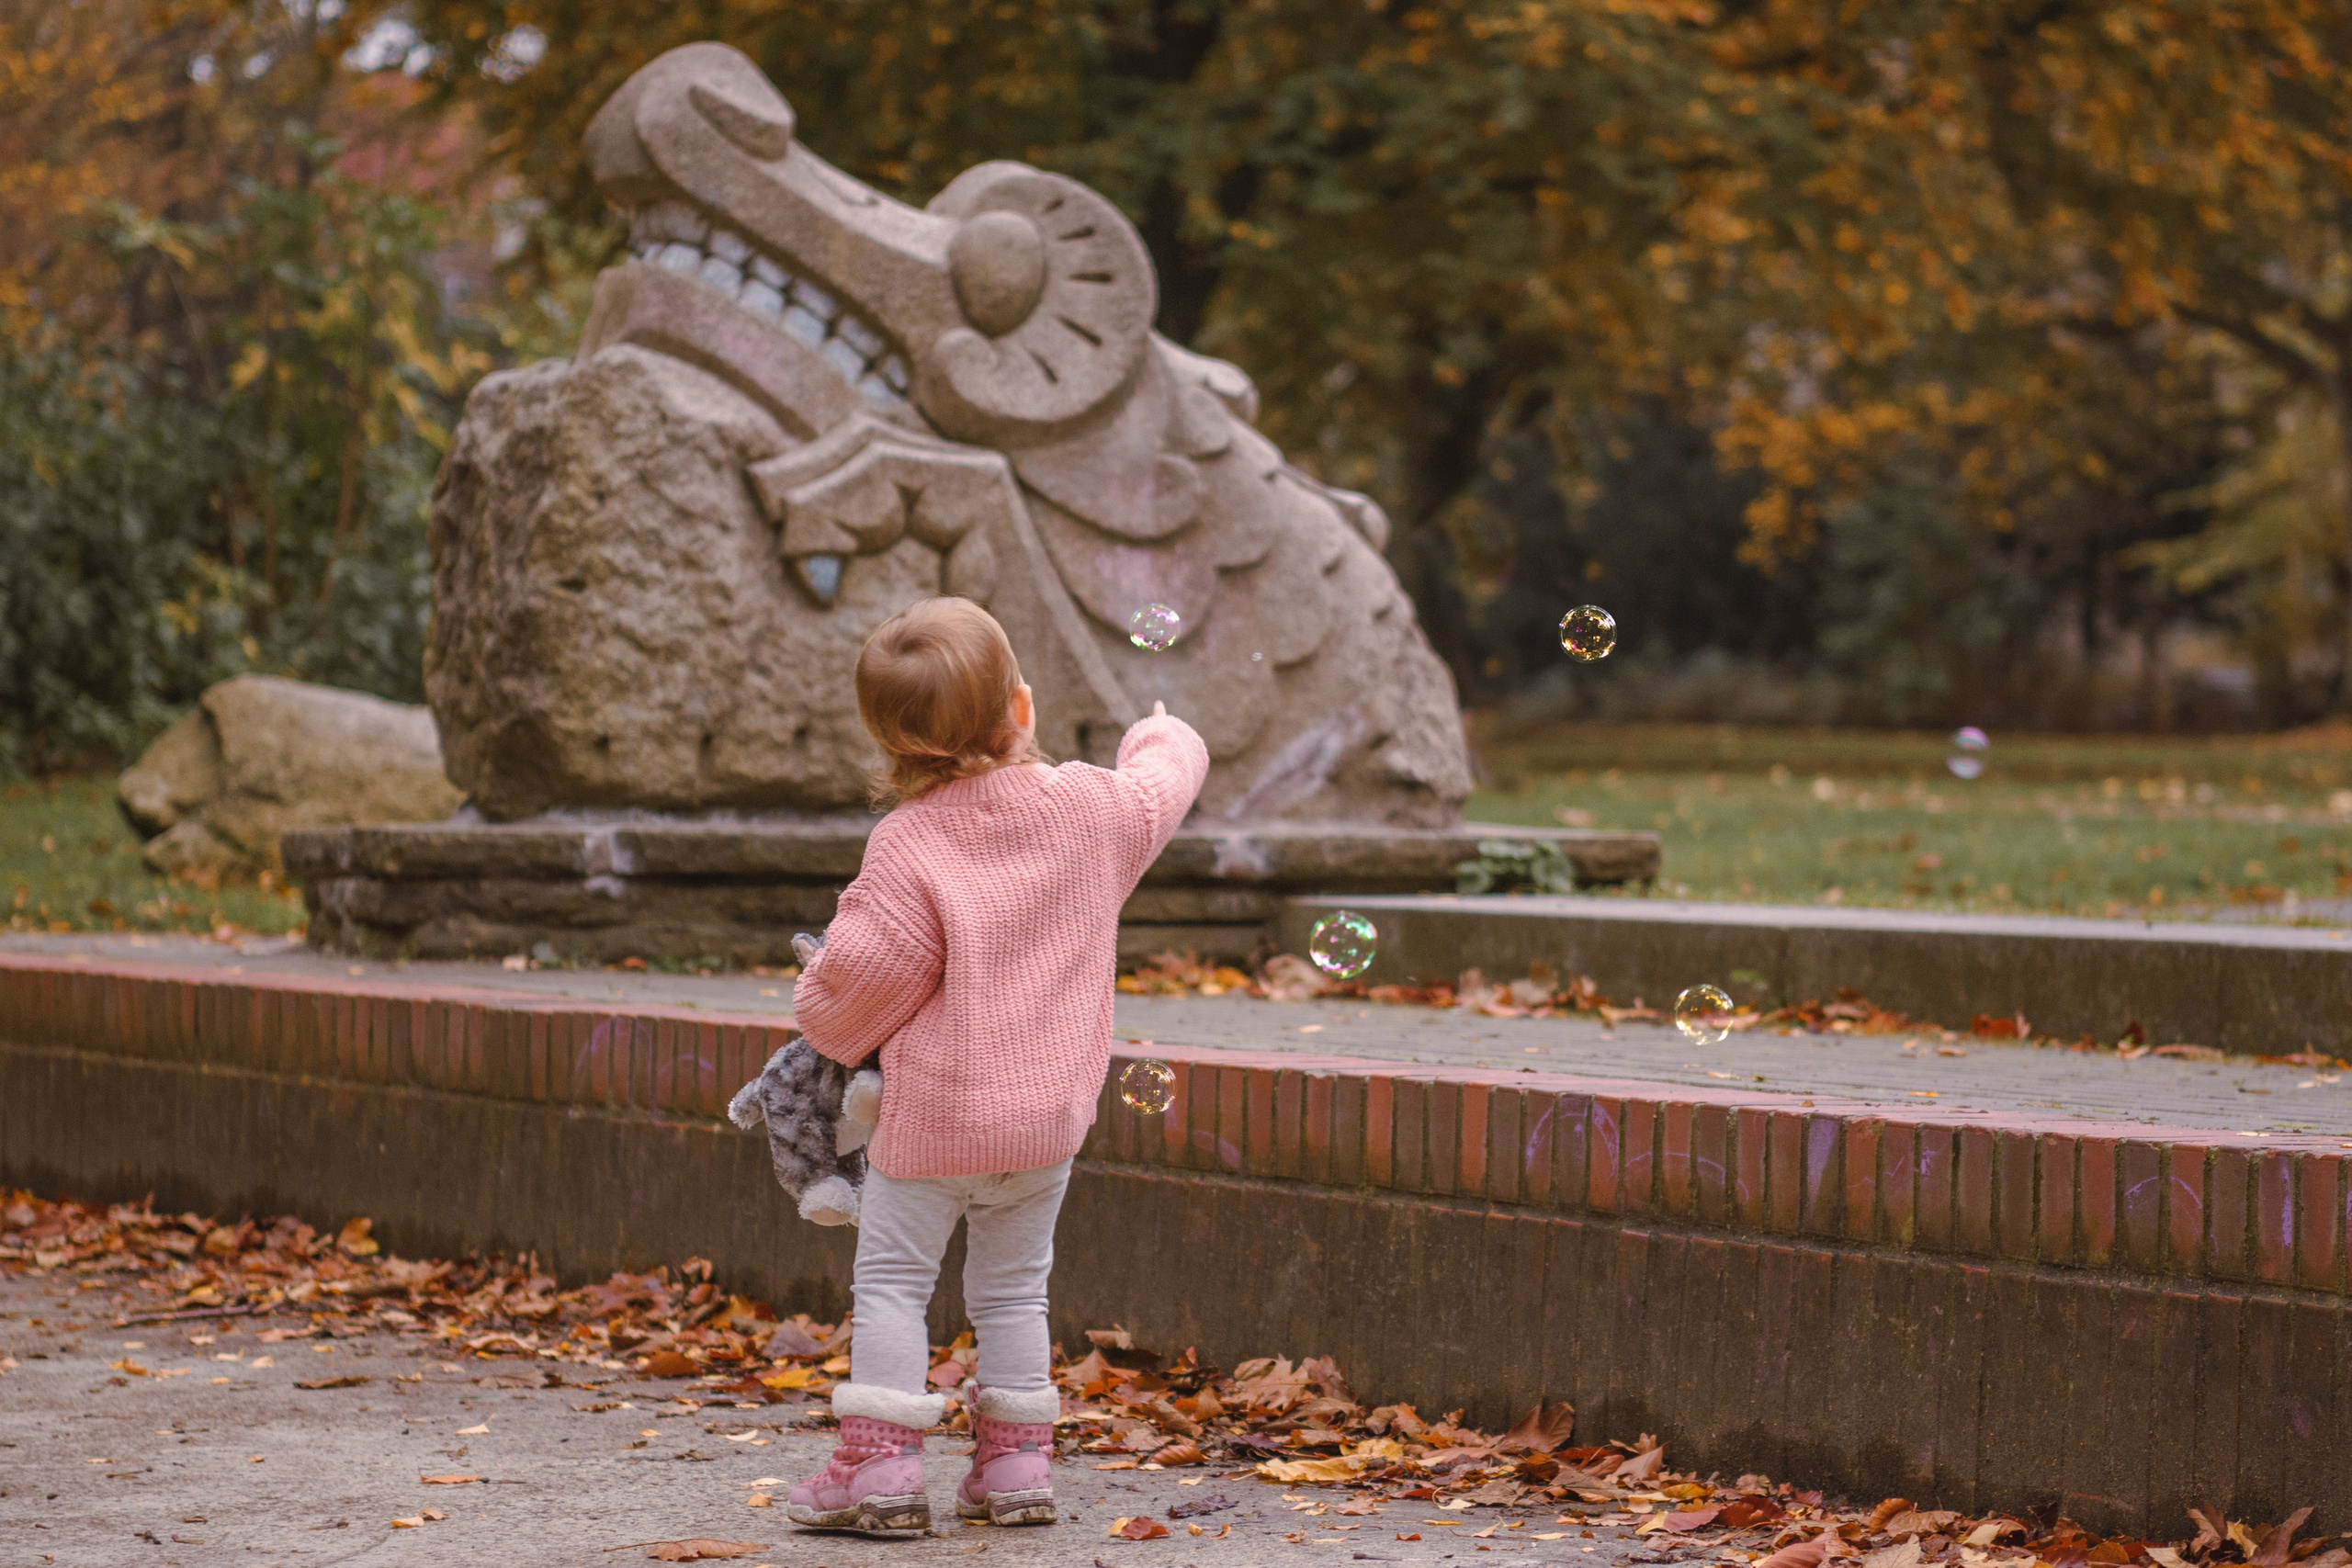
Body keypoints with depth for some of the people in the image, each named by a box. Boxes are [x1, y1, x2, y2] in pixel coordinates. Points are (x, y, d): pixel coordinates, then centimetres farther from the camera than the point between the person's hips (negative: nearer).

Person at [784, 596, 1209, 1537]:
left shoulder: (909, 844, -17)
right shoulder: (1094, 808, -4)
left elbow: (866, 973, -18)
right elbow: (1160, 788, 18)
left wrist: (829, 1025, 3)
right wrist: (1164, 737, 39)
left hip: (933, 1115, -5)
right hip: (1050, 1109, 5)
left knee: (892, 1280, 5)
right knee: (1013, 1288, 16)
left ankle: (879, 1467, 0)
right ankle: (1015, 1465, 16)